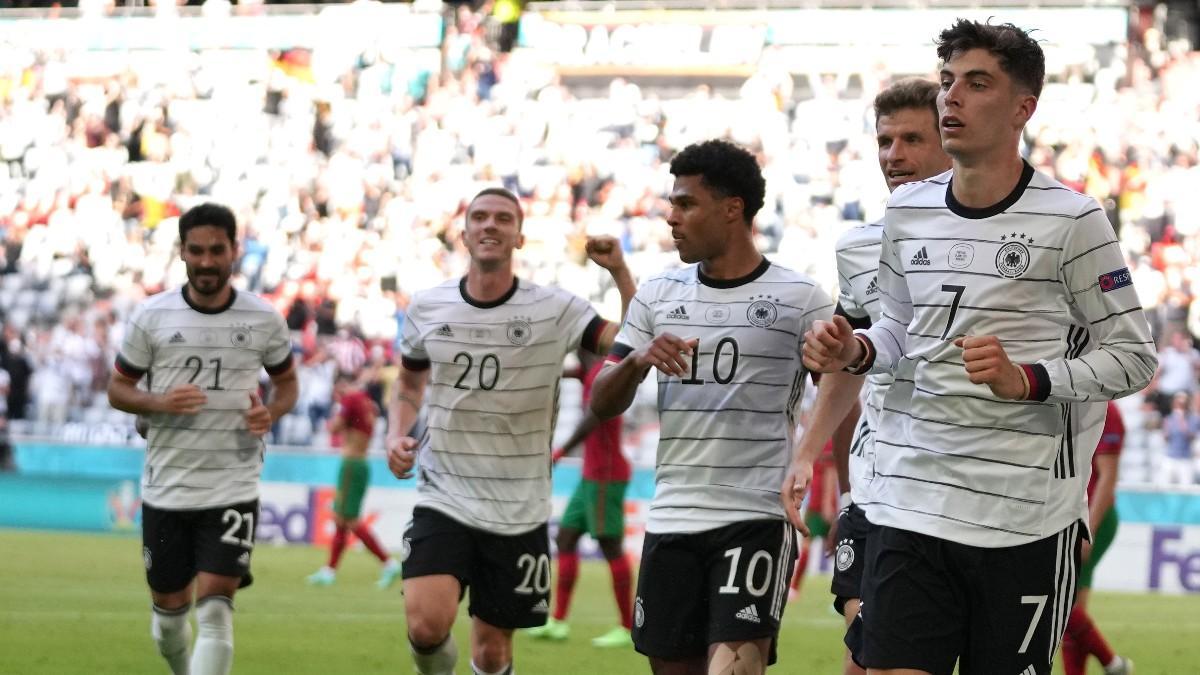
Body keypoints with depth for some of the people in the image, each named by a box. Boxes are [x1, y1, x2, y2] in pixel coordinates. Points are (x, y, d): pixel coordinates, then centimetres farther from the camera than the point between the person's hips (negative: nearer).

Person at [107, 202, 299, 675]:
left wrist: (272, 411, -8)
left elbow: (286, 381, 15)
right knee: (169, 606, 12)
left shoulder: (264, 319, 0)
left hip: (233, 489, -1)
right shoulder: (151, 317, -2)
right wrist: (159, 402, -16)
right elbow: (117, 388, 6)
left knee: (215, 606, -14)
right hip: (166, 488, 1)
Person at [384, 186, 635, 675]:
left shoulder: (554, 311, -5)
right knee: (426, 623, -20)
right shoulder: (427, 308, 3)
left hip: (519, 514, 0)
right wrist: (396, 434, 2)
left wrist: (619, 271, -23)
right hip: (443, 500, 0)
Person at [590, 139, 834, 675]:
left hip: (757, 517, -5)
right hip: (671, 518, 5)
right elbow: (602, 405, 10)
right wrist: (638, 361, -11)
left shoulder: (799, 299, -2)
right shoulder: (658, 295, 11)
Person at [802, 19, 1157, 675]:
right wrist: (857, 351, 2)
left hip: (1025, 517, -4)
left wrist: (1027, 380, -18)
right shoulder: (906, 210, 9)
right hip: (909, 503, 4)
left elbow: (1132, 356, -4)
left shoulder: (1069, 219, -6)